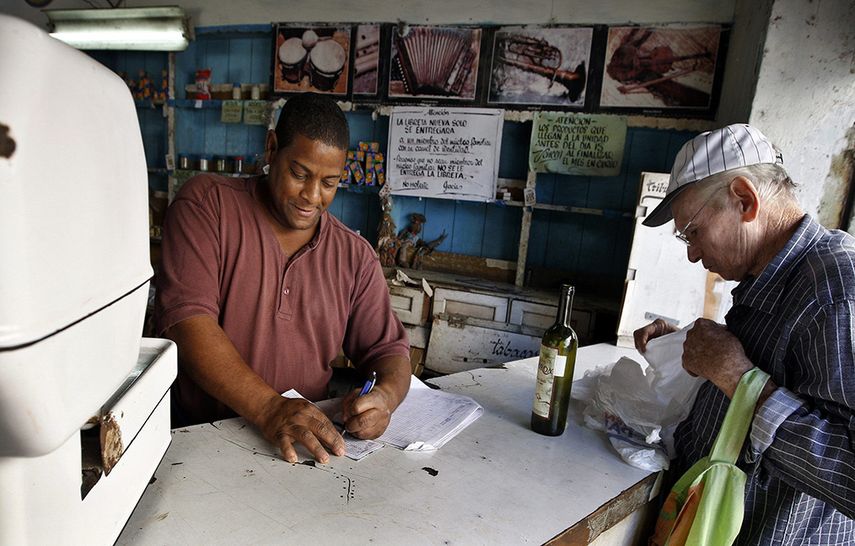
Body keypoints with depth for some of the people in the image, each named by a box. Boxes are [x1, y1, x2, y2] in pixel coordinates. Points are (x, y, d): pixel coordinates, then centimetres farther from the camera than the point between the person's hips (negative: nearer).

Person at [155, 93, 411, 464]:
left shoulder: (355, 256, 6)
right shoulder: (206, 202, -3)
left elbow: (388, 350, 8)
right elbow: (185, 317, -15)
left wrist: (384, 396, -16)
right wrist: (268, 408, -26)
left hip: (305, 441, 4)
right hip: (193, 432, -3)